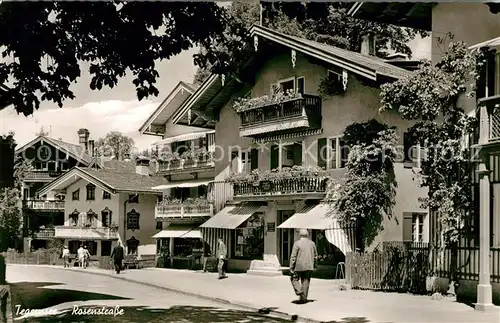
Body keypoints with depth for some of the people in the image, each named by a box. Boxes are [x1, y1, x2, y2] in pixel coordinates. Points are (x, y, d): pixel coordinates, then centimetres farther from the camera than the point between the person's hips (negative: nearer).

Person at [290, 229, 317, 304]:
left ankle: (299, 291, -9)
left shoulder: (297, 243, -9)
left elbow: (293, 256, -12)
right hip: (309, 267, 4)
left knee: (294, 279, 13)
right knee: (305, 281, 9)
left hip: (299, 266, -4)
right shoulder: (312, 243, 5)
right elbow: (315, 255, 14)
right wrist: (313, 264, 25)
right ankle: (303, 298, 8)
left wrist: (291, 267, -7)